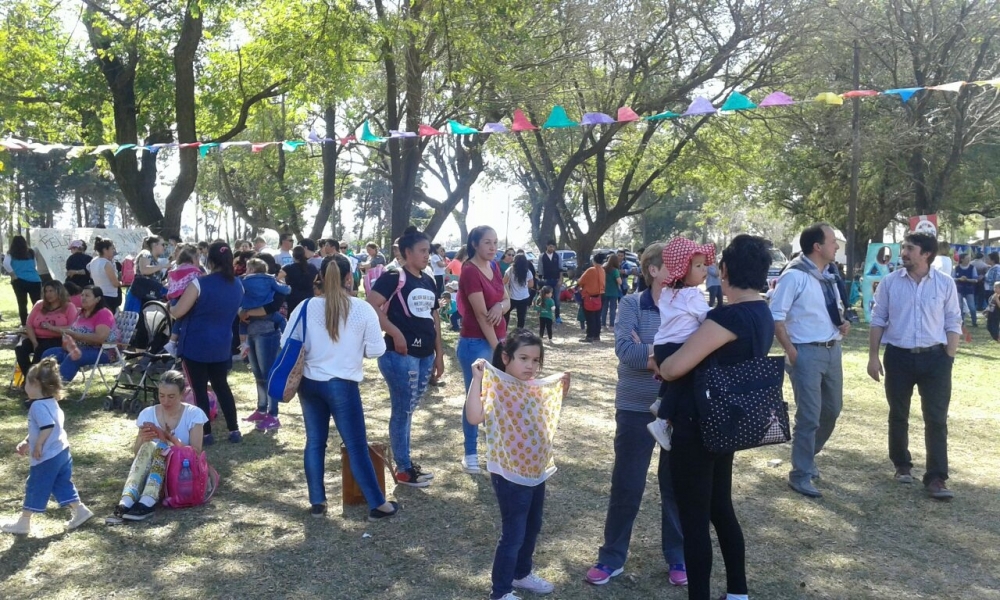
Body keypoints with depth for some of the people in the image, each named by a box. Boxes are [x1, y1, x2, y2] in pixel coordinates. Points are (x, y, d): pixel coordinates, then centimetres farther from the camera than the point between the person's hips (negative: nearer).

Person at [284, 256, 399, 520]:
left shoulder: (306, 307, -4)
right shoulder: (363, 309, -10)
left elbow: (287, 343, 0)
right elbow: (376, 350, -6)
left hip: (309, 383, 3)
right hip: (343, 385, -3)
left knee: (315, 442, 15)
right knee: (357, 446, 4)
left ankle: (317, 502, 22)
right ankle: (377, 504, 13)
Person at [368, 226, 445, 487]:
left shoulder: (428, 282, 14)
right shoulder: (393, 277, -10)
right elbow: (371, 307, -18)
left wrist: (439, 353, 16)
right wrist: (396, 333, -19)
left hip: (425, 355, 7)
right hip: (401, 355, -7)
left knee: (408, 411, 17)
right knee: (402, 411, 2)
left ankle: (405, 462, 28)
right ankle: (403, 469, 14)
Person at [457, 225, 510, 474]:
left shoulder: (494, 267, 9)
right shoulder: (470, 271, -16)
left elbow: (507, 300, 11)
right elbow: (481, 315, -18)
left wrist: (500, 306, -13)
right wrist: (497, 349, -16)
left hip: (496, 340, 8)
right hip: (475, 343, -8)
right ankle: (470, 454, 11)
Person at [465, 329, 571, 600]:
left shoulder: (536, 386, 4)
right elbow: (474, 416, -37)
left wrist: (563, 386, 12)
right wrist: (477, 379, -37)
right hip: (510, 476, -8)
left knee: (532, 528, 23)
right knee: (513, 534, 1)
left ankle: (522, 573, 44)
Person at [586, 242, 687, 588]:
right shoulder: (632, 304, -7)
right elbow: (625, 349, -21)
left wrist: (650, 352, -21)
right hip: (636, 409, -2)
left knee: (677, 484, 14)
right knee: (626, 485, 8)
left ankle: (677, 557, 32)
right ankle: (611, 558, 25)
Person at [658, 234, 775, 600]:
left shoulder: (730, 316, -23)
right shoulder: (763, 315, 6)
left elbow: (674, 368, -23)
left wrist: (657, 365, -1)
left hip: (698, 427, -9)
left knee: (694, 519, 3)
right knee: (720, 508, 21)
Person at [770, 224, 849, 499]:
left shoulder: (828, 277, 11)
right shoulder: (794, 276, -15)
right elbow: (776, 317, -16)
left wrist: (842, 323, 3)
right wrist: (791, 351, -19)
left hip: (833, 350, 9)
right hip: (807, 353, -8)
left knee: (832, 409, 18)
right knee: (809, 415, -3)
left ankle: (807, 458, 39)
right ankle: (801, 475, 12)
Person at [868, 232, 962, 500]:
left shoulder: (945, 284, -2)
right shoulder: (890, 282, -1)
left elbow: (953, 324, 2)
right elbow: (878, 320, 3)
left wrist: (949, 359, -4)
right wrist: (873, 356, -1)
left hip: (934, 358, -1)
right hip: (898, 357, 1)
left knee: (936, 420, -1)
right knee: (898, 416, 13)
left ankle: (936, 478, 6)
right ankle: (902, 465, 31)